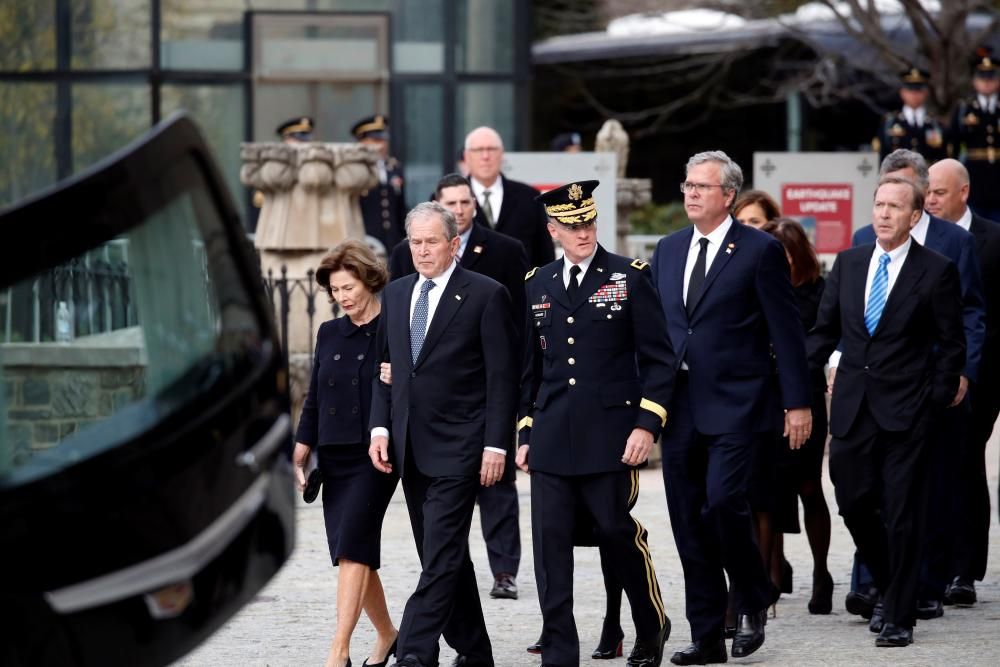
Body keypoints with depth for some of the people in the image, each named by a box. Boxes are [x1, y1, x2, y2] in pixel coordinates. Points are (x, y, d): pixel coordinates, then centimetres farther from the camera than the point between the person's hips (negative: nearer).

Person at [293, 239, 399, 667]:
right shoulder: (329, 334, 12)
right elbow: (314, 400, 16)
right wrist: (299, 456, 11)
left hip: (374, 456, -6)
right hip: (334, 457, 6)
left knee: (353, 549, -15)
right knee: (352, 553, 8)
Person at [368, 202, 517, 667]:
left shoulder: (485, 296, -5)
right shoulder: (396, 294, 13)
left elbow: (502, 378, -7)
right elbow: (385, 367, 18)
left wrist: (495, 445, -12)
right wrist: (380, 427, 6)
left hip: (458, 449, -7)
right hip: (410, 449, 7)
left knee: (441, 558, -12)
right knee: (445, 558, 12)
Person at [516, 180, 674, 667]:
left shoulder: (630, 278, 0)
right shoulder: (537, 285, 12)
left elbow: (657, 359, -1)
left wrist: (647, 425, -10)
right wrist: (525, 433, 14)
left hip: (610, 435, -4)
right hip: (552, 439, 4)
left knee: (616, 531, -1)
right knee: (550, 544, -1)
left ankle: (652, 627, 23)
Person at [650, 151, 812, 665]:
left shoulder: (760, 251, -3)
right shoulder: (667, 250, 13)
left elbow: (786, 332, -4)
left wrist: (797, 403, -7)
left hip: (733, 405, -6)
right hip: (679, 406, 6)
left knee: (722, 500, -19)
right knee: (689, 525, 5)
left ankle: (752, 604, 4)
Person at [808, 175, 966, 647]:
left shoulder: (937, 272, -3)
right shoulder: (848, 263, 9)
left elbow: (950, 343, 0)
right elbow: (824, 330, 13)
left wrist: (939, 398, -5)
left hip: (905, 410, -4)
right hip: (853, 407, 4)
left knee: (901, 515, -2)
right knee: (853, 502, 6)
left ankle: (899, 618, 3)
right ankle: (890, 587, 29)